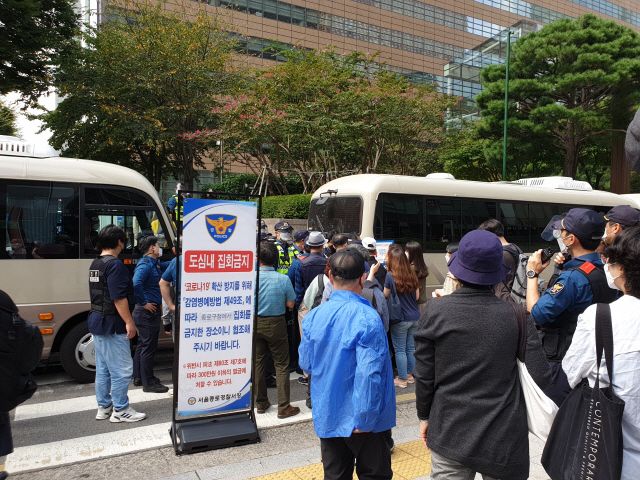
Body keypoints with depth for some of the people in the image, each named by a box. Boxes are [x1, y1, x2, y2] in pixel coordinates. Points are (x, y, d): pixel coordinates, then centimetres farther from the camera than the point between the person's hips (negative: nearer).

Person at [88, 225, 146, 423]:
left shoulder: (95, 264, 13)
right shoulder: (115, 264, -18)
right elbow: (119, 298, -23)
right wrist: (129, 322, -19)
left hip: (97, 321, 10)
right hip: (112, 324, -10)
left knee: (103, 369, 17)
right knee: (122, 369, -1)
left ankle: (103, 408, 26)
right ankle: (120, 410, 6)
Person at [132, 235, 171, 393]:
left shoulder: (154, 264, 13)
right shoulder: (145, 265, -17)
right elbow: (136, 284, -33)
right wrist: (143, 303, -24)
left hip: (150, 311, 11)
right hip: (148, 312, -11)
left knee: (143, 345, 18)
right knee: (149, 347, -4)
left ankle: (138, 378, 29)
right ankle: (148, 383, 4)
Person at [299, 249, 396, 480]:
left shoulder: (313, 317, -5)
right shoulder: (367, 318, -22)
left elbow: (306, 364, 6)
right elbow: (369, 373, -26)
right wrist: (365, 418, -16)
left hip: (326, 418, 5)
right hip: (362, 420, -5)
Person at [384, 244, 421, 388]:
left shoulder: (390, 276, -15)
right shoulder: (411, 275, 2)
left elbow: (385, 296, -8)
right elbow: (417, 296, 9)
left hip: (400, 319, -6)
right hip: (415, 317, 6)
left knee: (400, 349, 6)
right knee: (411, 347, 16)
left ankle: (402, 379, 14)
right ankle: (410, 375, 27)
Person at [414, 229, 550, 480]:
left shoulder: (435, 310, -12)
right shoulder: (517, 316, -12)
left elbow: (424, 374, -5)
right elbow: (540, 376, -11)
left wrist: (424, 415, 9)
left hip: (450, 436, 0)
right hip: (503, 439, 1)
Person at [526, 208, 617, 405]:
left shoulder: (573, 277, -25)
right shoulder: (605, 271, 6)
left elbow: (537, 313, -22)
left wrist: (532, 274, -13)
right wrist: (562, 269, 9)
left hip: (562, 363, -10)